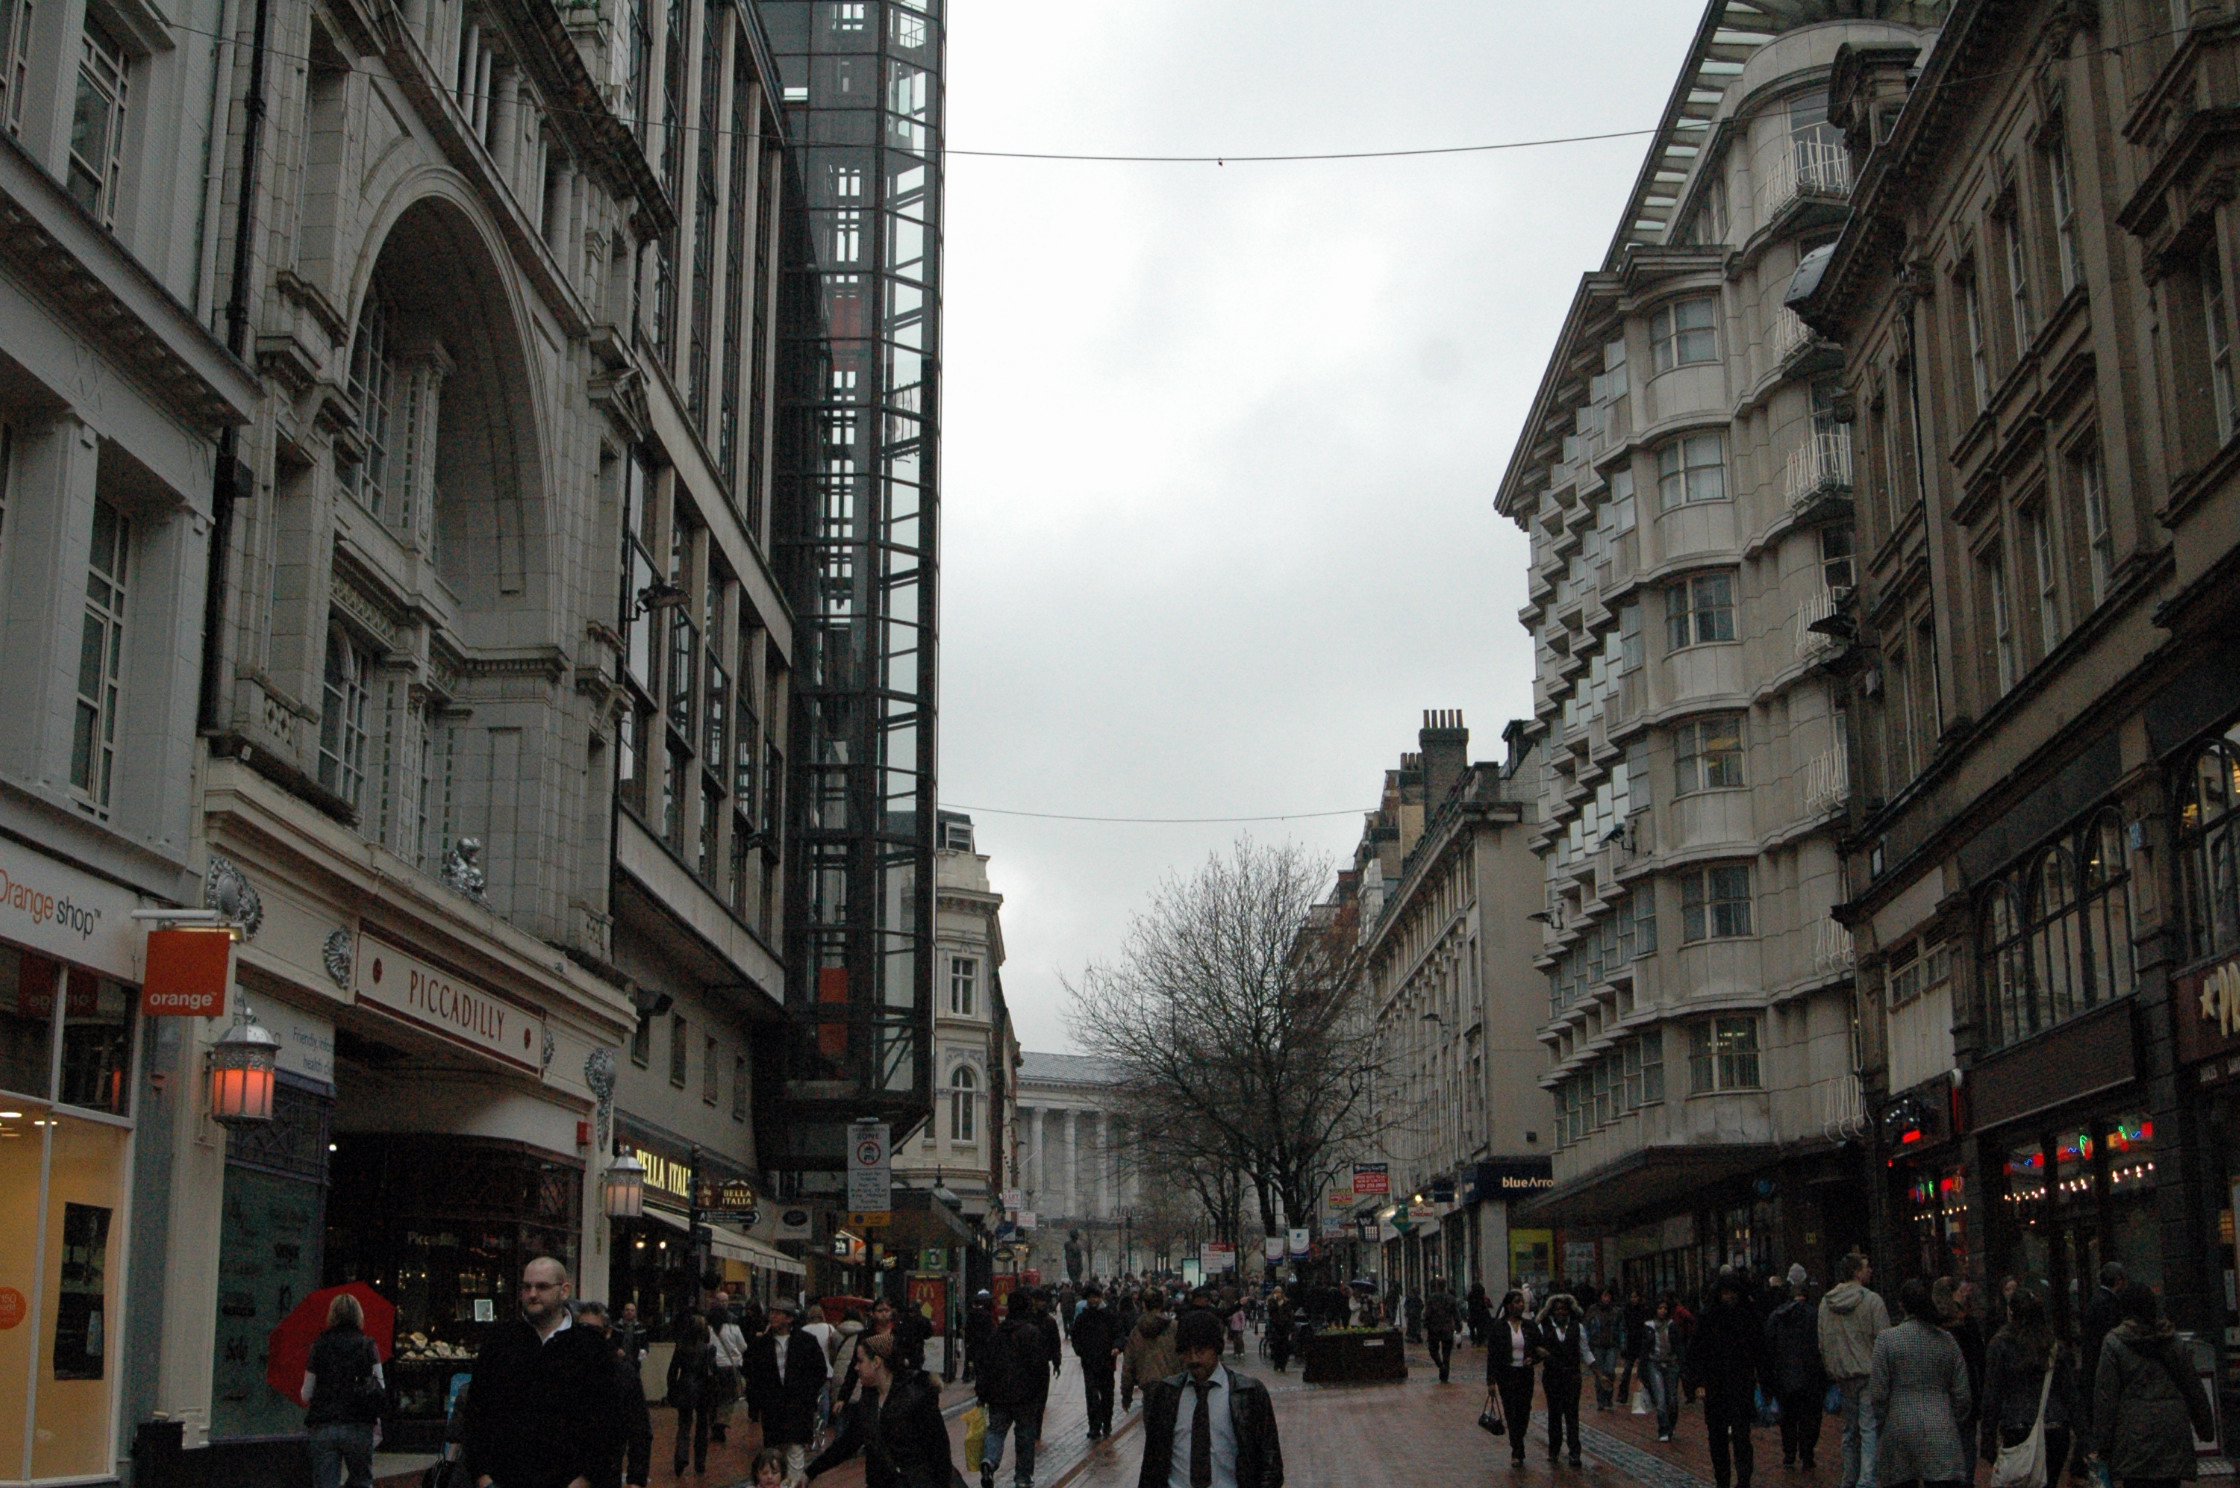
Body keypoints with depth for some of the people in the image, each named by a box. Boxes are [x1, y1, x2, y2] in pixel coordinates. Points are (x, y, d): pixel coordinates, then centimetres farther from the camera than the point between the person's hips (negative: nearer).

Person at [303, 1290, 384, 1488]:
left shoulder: (319, 1347, 2)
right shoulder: (368, 1346, 2)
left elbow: (306, 1394, 4)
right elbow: (381, 1387, 0)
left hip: (323, 1427, 0)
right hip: (359, 1427, 0)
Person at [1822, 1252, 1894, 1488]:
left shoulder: (1826, 1302, 7)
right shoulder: (1872, 1300, -11)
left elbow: (1822, 1342, 12)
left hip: (1842, 1375, 5)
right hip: (1869, 1372, -5)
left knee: (1850, 1430, 16)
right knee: (1870, 1429, -5)